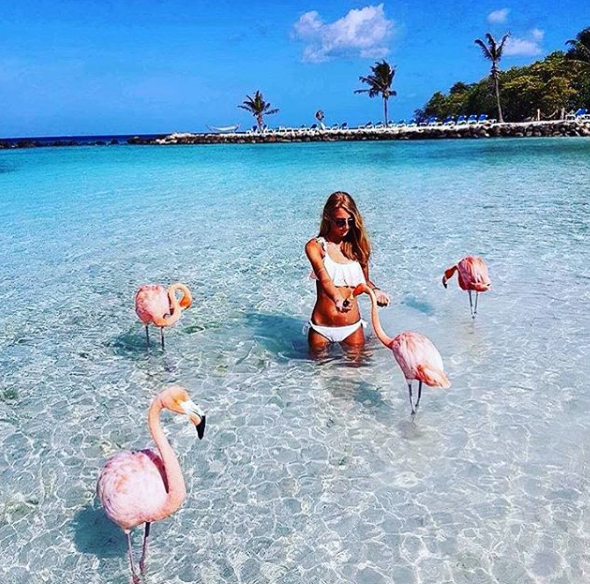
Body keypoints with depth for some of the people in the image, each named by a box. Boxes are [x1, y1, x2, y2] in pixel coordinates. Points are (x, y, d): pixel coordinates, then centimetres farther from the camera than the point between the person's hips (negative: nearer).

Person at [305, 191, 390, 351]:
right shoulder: (315, 246, -7)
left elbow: (364, 281, 13)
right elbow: (324, 279, -24)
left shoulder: (357, 246, 5)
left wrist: (375, 290, -10)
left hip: (353, 327, 3)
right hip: (322, 328, -3)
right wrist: (338, 300, -43)